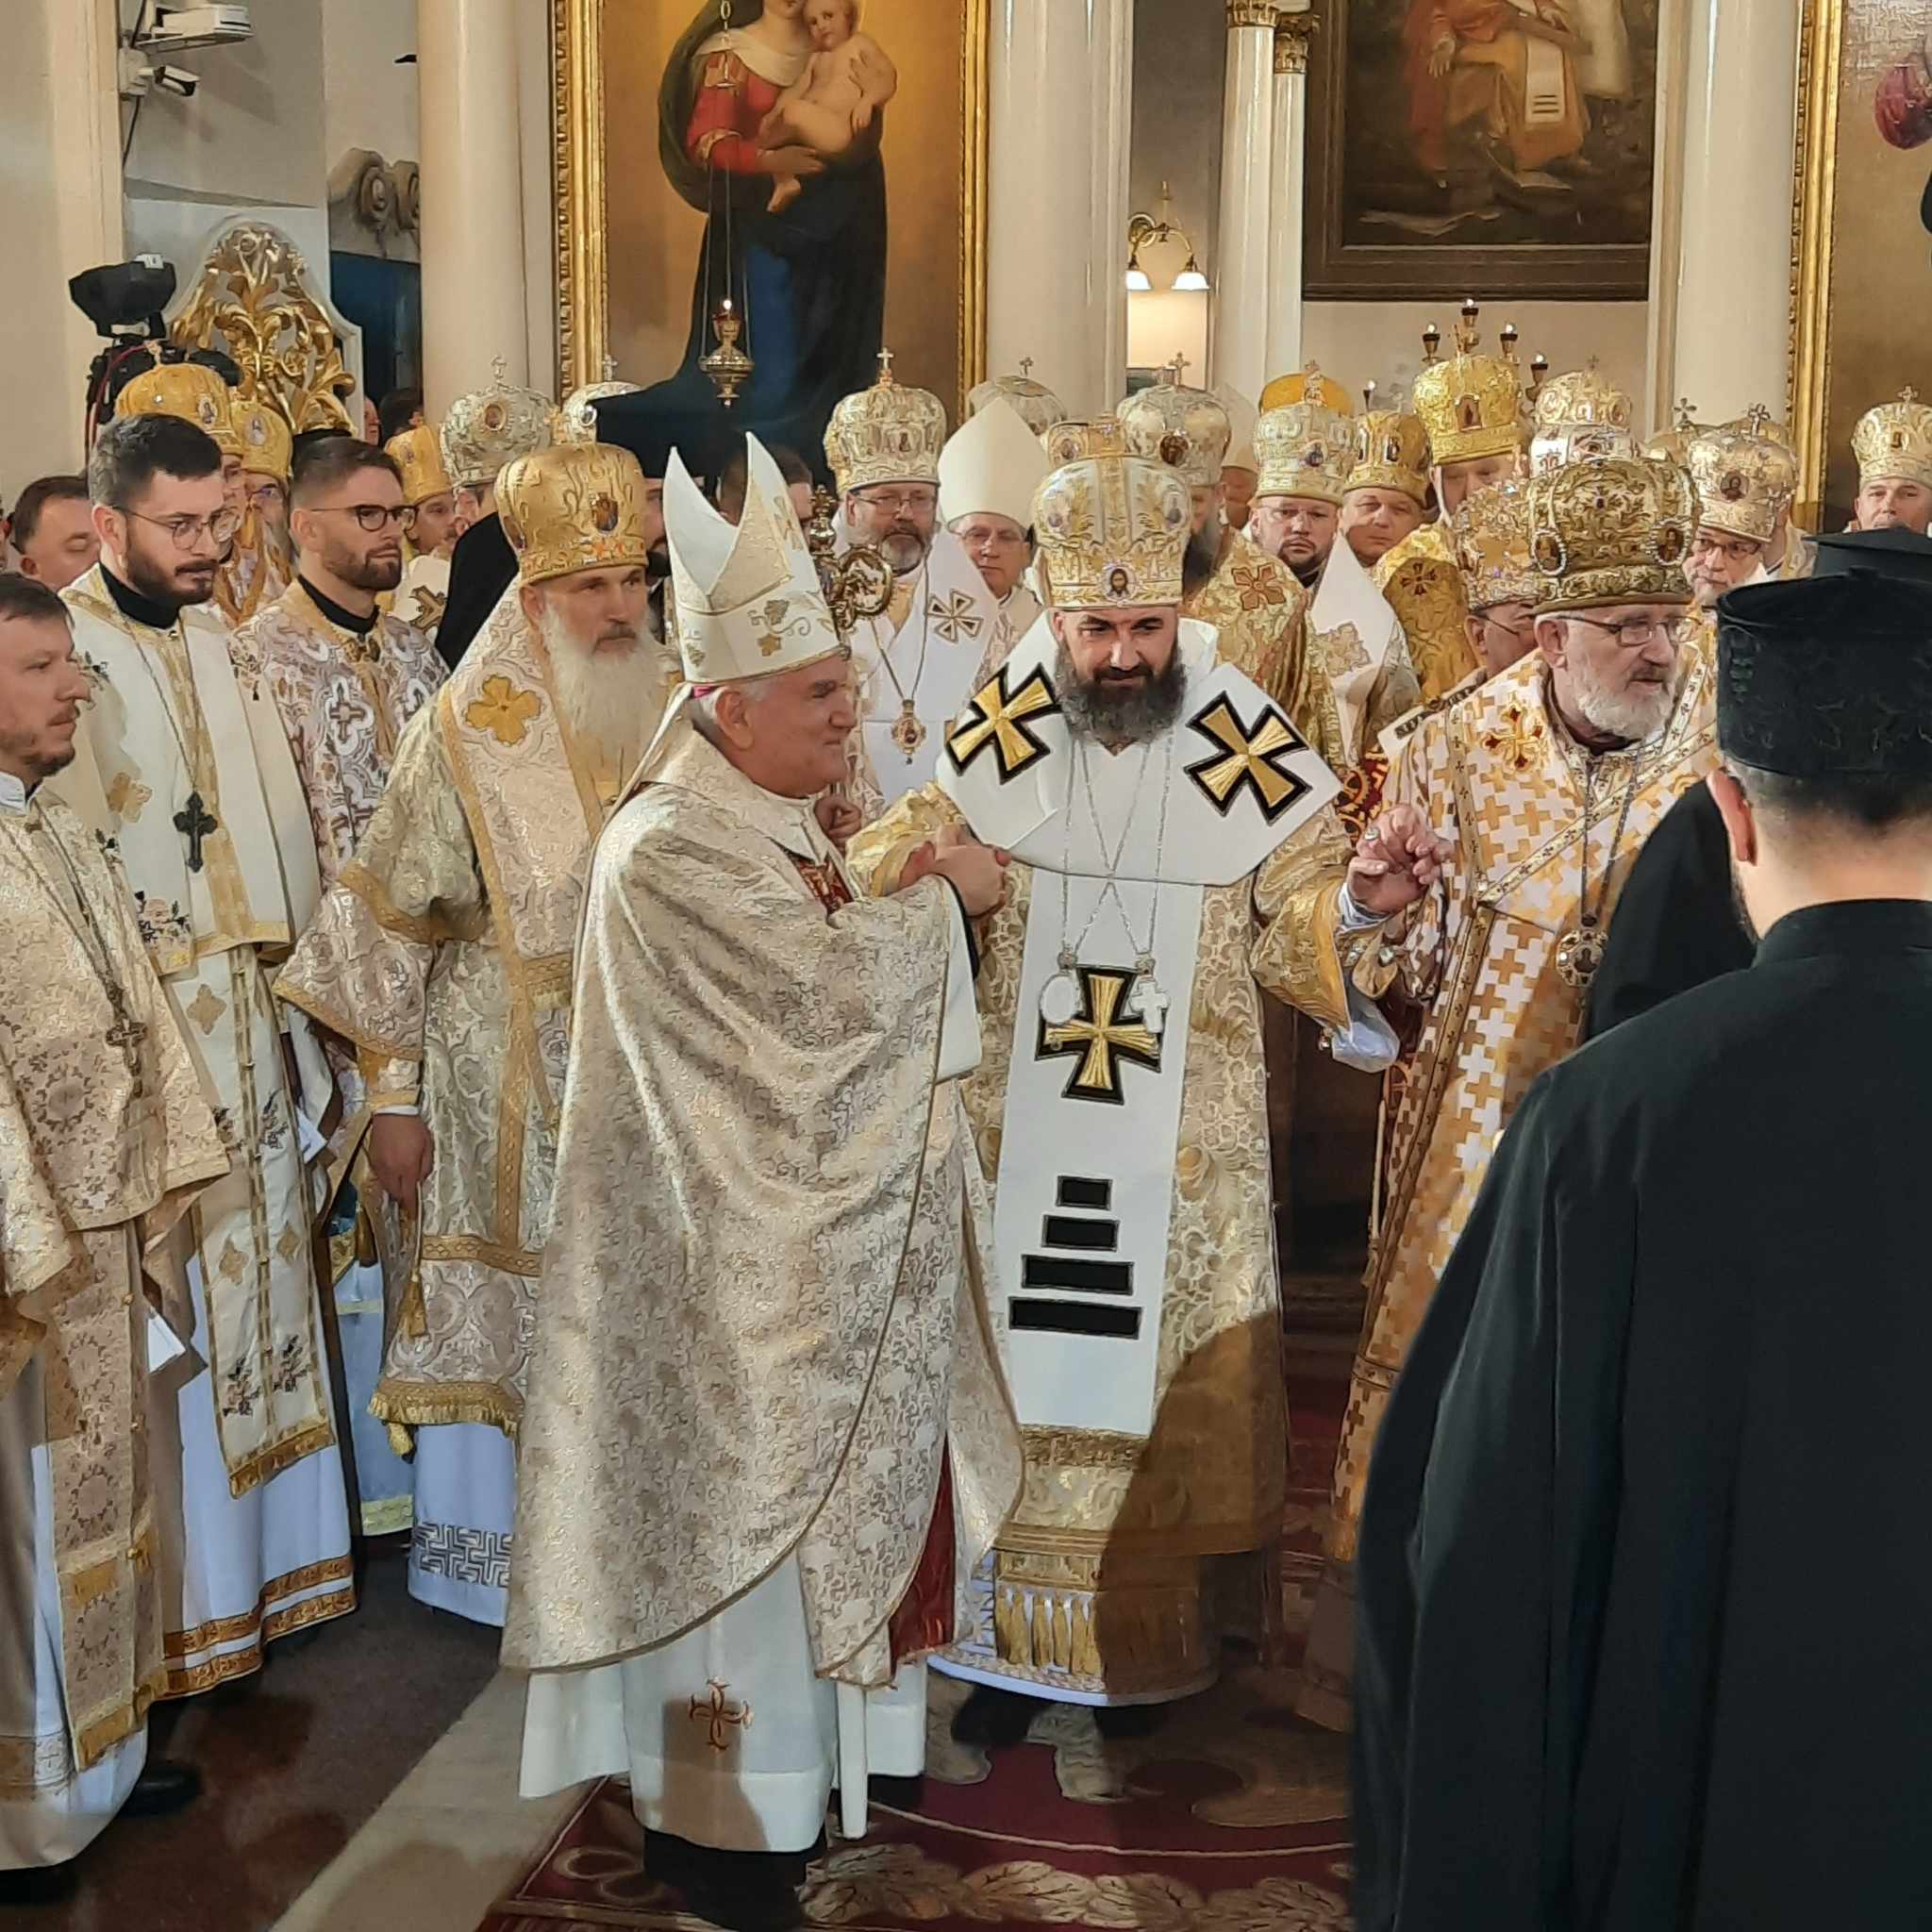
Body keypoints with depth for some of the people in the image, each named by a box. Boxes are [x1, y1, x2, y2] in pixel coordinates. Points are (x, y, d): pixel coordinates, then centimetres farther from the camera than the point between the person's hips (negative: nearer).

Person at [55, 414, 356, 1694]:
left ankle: (268, 1562, 27)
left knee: (262, 1281, 13)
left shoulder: (223, 646, 12)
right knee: (169, 1313, -2)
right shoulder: (65, 654, -11)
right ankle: (184, 1601, 11)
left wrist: (294, 1020, 13)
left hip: (251, 1027, 7)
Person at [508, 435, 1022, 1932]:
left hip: (819, 1243, 10)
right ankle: (718, 1810, 19)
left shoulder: (775, 827, 8)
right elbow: (826, 989, -27)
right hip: (749, 1267, -9)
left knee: (809, 1502, 19)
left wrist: (914, 905, -3)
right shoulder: (671, 851, -21)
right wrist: (939, 895, -12)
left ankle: (792, 1745, 36)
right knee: (748, 1515, 3)